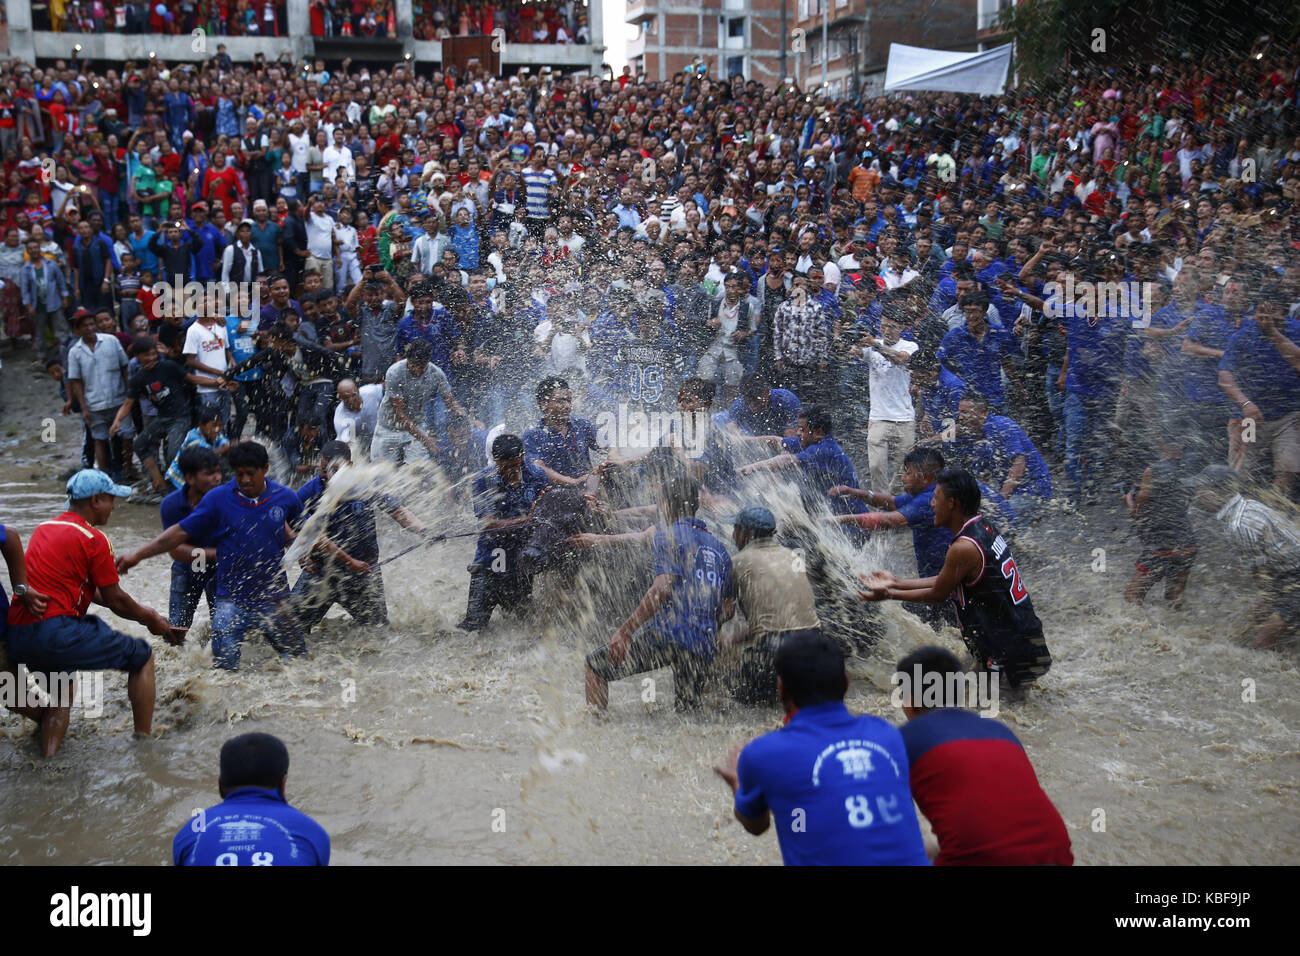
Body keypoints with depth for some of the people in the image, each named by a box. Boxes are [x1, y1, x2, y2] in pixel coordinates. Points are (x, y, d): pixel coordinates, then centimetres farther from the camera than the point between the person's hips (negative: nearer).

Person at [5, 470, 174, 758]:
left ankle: (48, 756, 21)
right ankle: (144, 740, 10)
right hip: (55, 634, -8)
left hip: (16, 637, 8)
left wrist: (140, 611, 29)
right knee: (142, 656, 7)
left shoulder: (44, 529, 19)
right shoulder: (93, 539, -6)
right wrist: (152, 621, 17)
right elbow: (115, 600, -1)